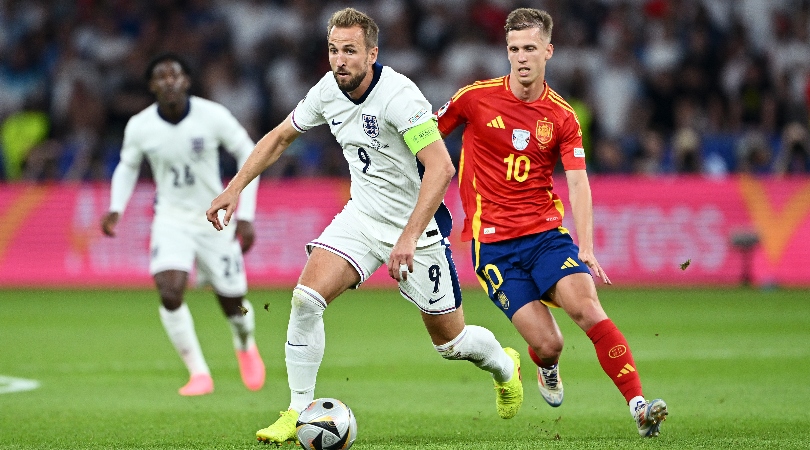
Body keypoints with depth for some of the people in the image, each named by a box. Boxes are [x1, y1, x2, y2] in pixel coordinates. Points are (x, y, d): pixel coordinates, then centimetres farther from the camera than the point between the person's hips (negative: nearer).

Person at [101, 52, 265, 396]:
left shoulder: (213, 116, -15)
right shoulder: (139, 127, -9)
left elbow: (248, 154, -4)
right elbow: (128, 166, 10)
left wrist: (245, 215, -7)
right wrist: (116, 207, -7)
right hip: (171, 219, 0)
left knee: (233, 304, 6)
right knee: (169, 292, -24)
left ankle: (246, 347, 43)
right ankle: (199, 373, -9)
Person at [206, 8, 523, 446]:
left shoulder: (398, 94, -27)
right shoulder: (328, 90, -6)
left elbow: (441, 167, -34)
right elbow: (281, 136, 12)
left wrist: (409, 238, -40)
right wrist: (235, 187, 3)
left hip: (417, 225, -5)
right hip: (362, 215, 5)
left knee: (450, 342, 7)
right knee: (306, 298, -18)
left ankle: (504, 366, 42)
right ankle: (299, 413, -6)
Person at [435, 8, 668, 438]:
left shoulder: (562, 116, 2)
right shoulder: (475, 97, -2)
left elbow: (578, 183, -3)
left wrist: (586, 247, -16)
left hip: (547, 232, 1)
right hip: (493, 241, -1)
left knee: (586, 307, -24)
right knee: (547, 343, -11)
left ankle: (639, 405, -24)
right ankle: (546, 368, 28)